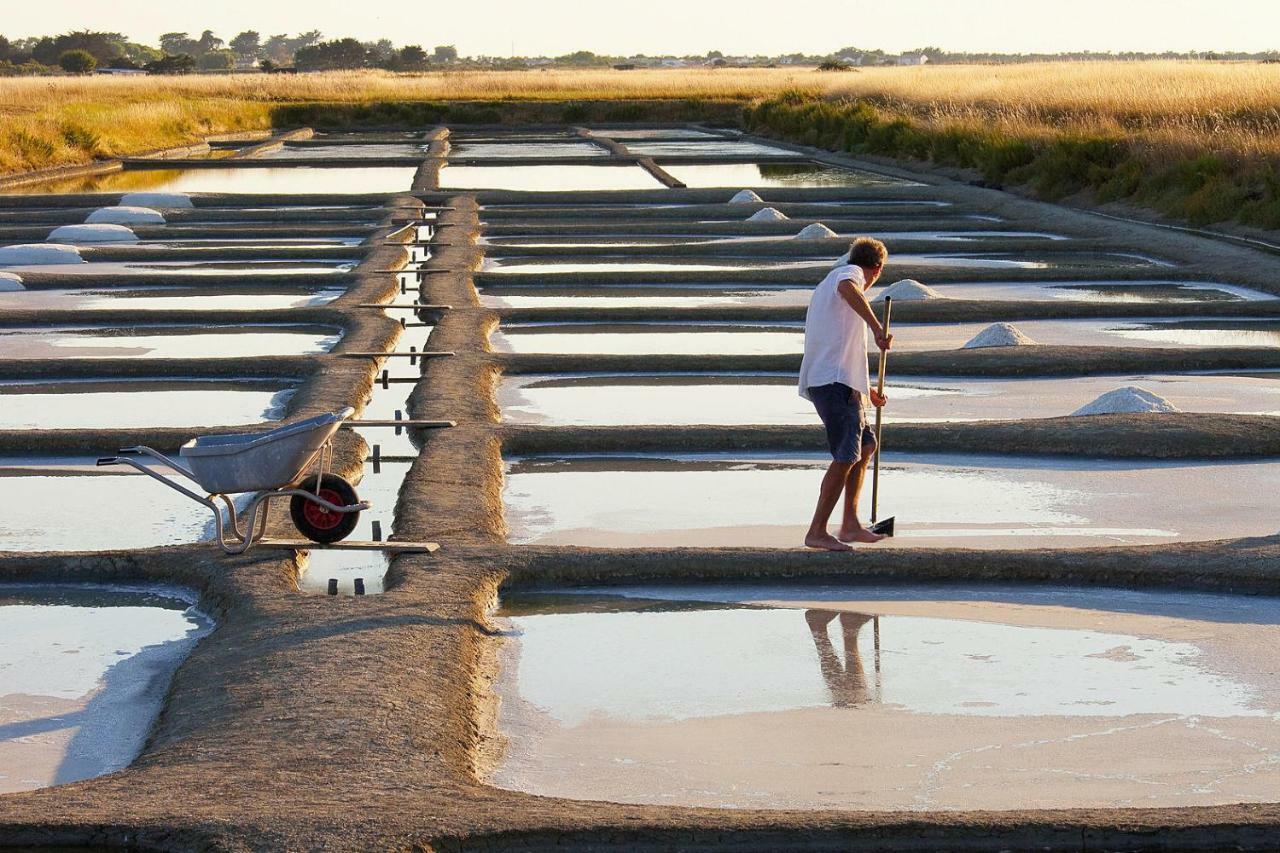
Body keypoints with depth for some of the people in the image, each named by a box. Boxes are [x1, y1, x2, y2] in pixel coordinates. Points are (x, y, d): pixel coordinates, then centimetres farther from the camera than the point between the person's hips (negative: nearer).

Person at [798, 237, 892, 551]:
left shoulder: (825, 286, 30)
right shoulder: (850, 273, 0)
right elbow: (847, 289, -29)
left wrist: (866, 391, 41)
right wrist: (877, 327, -36)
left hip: (826, 382, 10)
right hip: (837, 383, -10)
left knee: (865, 445, 20)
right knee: (846, 457, -10)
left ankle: (850, 525, 20)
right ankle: (817, 532, -10)